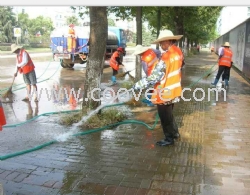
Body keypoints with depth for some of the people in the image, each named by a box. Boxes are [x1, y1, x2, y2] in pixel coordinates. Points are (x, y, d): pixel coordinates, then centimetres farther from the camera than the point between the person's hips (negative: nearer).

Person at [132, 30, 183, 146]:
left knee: (165, 117, 9)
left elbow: (154, 77, -27)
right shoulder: (177, 52, 2)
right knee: (169, 114, 26)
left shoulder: (166, 57, -25)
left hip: (165, 93, -9)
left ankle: (169, 138, 24)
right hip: (173, 90, 9)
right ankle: (174, 132, 41)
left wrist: (138, 85, -23)